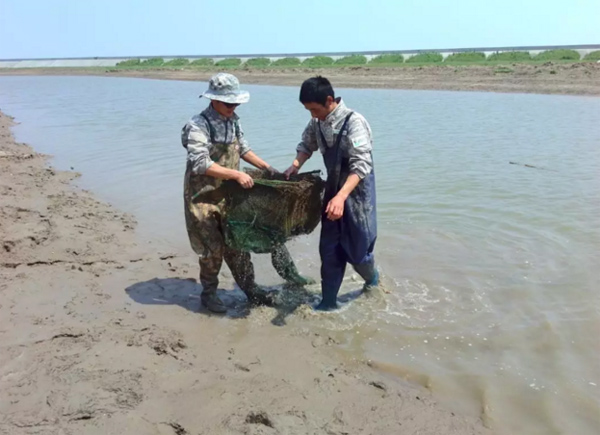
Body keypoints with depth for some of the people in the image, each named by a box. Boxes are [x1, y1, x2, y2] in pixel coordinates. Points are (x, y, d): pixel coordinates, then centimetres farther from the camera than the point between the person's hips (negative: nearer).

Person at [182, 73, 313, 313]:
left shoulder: (233, 121, 4)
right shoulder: (198, 126, -19)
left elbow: (243, 149, 17)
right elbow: (201, 164, -26)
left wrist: (267, 168, 8)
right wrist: (237, 174, -30)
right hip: (203, 197, -6)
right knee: (213, 248, 2)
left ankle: (250, 289, 23)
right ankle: (209, 293, 22)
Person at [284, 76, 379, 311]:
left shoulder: (354, 122, -24)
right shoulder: (317, 122, -2)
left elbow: (361, 166, -30)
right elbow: (307, 144, 15)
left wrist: (341, 197, -42)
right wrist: (296, 165, -6)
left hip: (356, 192, -6)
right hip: (333, 191, 6)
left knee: (357, 250, 7)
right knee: (329, 250, 7)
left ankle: (372, 280, 40)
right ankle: (328, 302, 19)